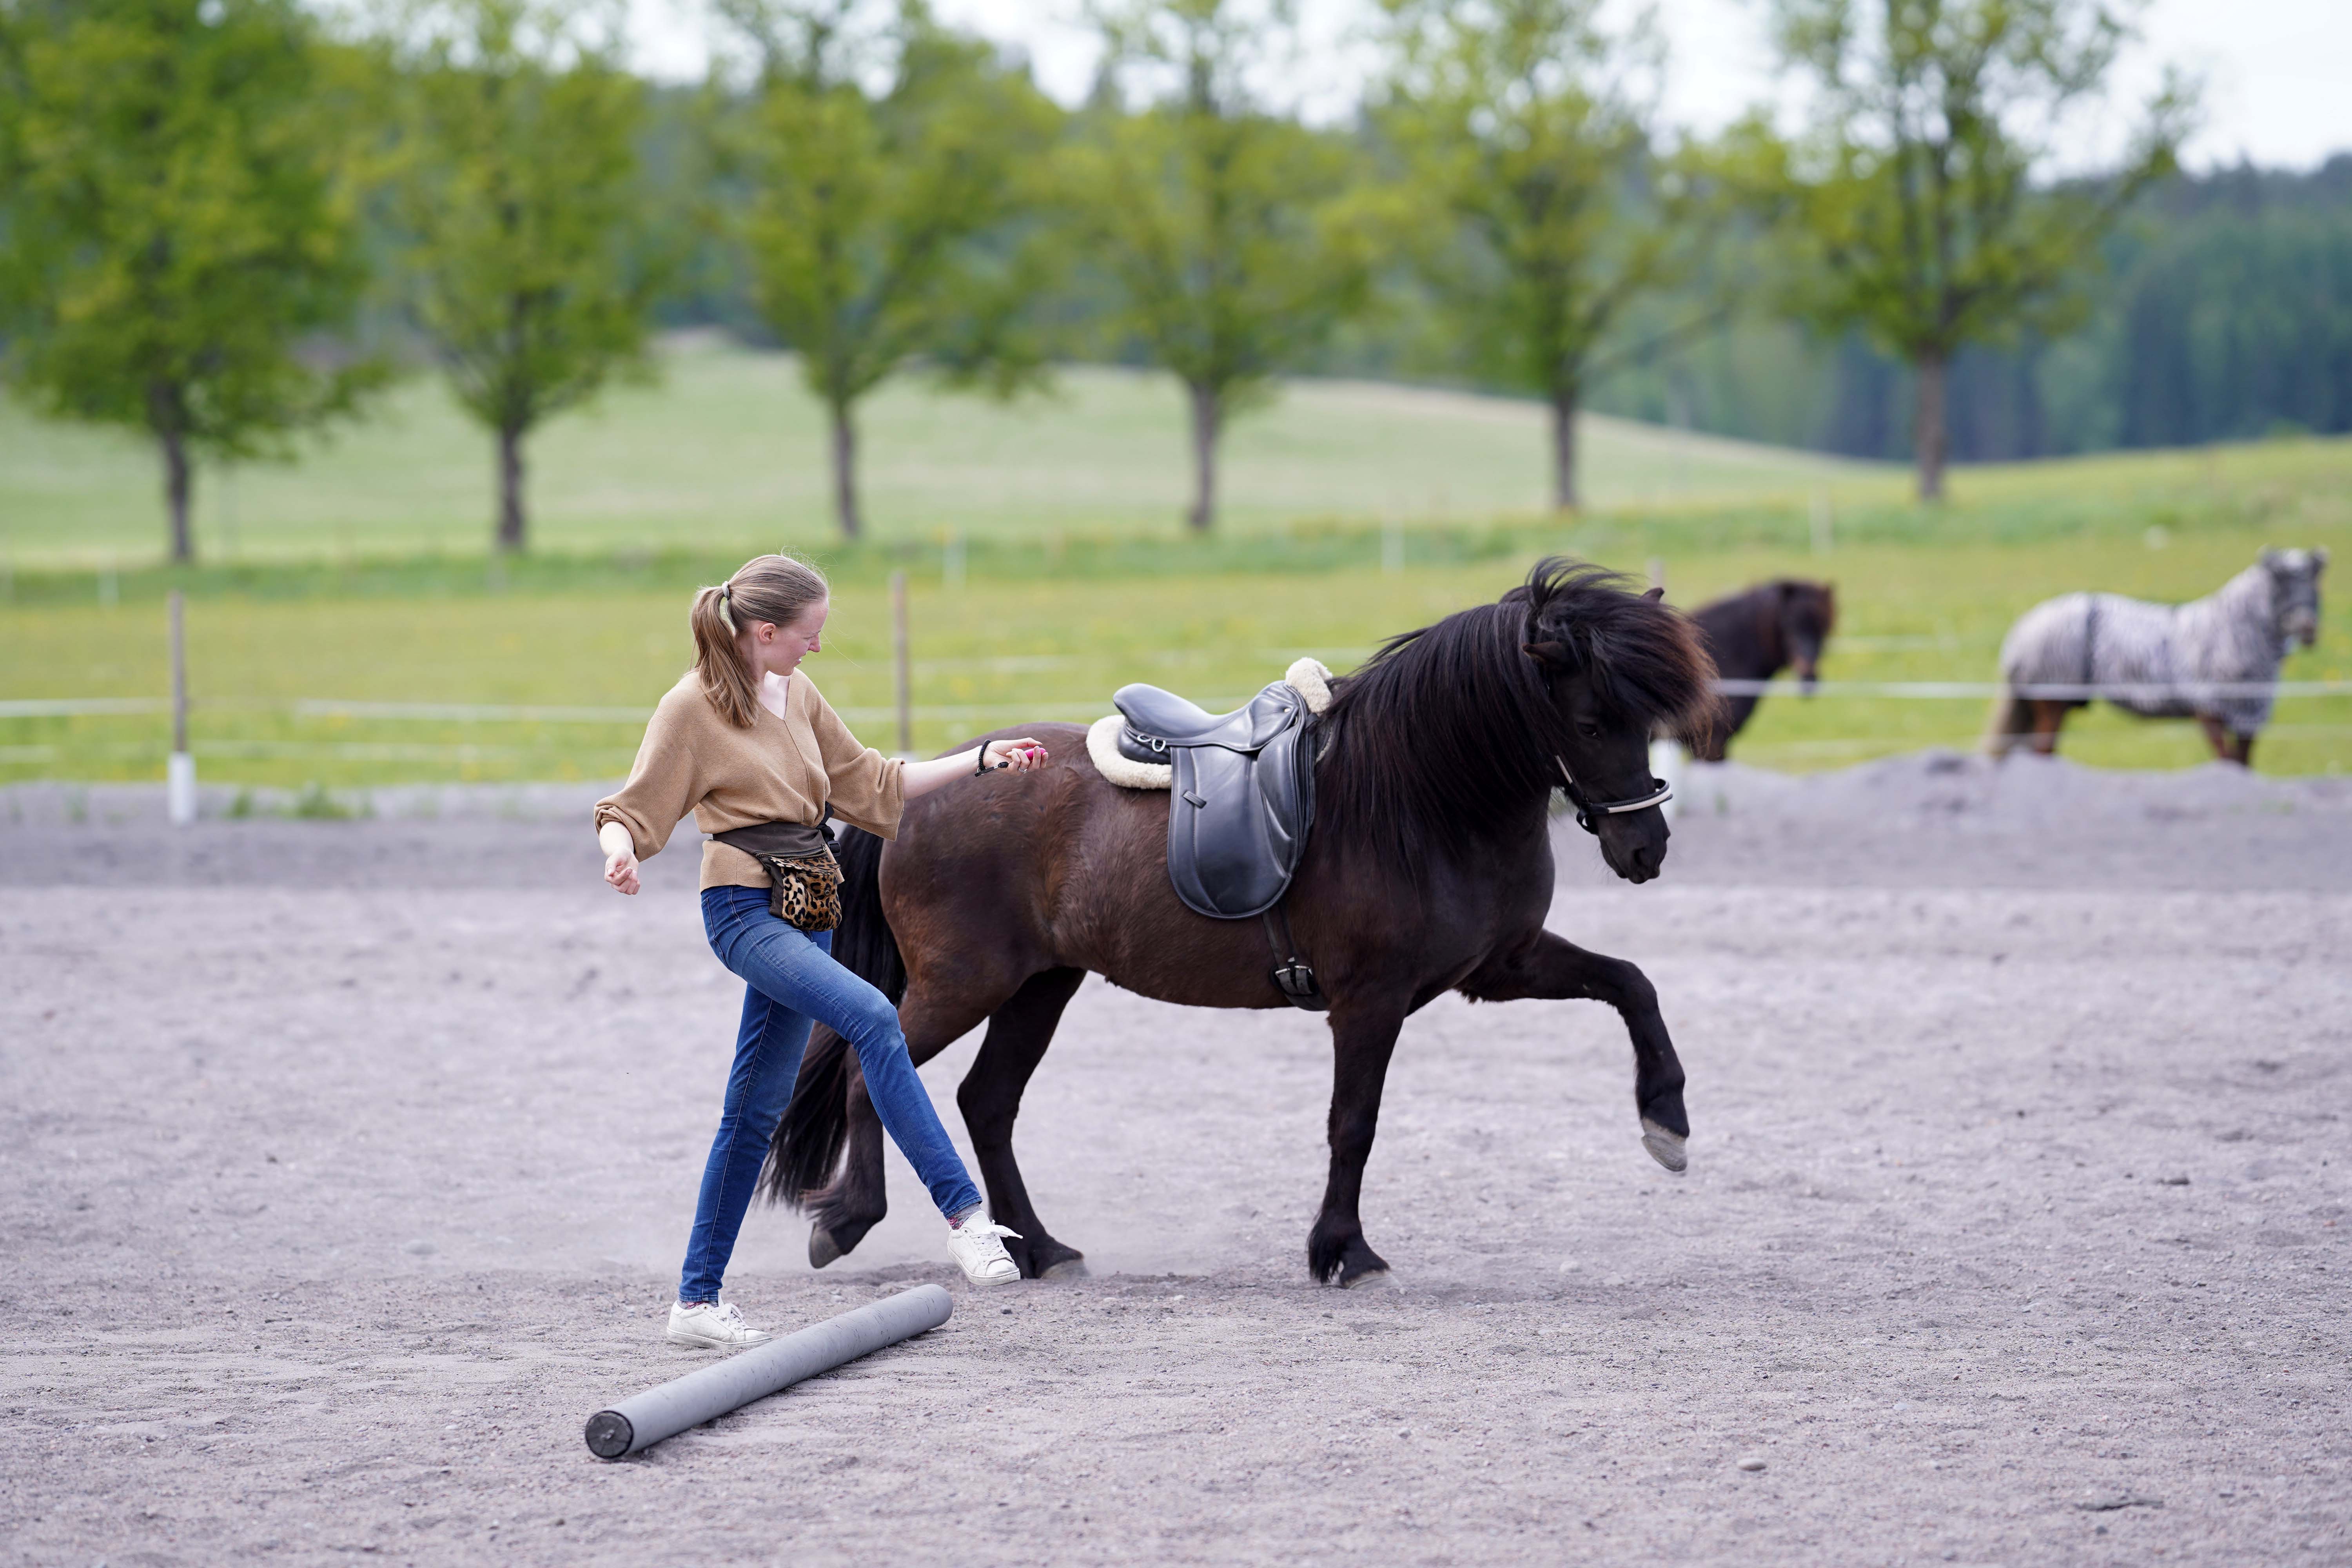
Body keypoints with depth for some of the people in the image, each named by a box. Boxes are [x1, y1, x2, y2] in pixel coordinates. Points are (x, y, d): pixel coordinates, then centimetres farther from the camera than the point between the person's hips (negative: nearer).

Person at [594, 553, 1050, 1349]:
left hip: (807, 907, 8)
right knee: (871, 1016, -27)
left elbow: (870, 782, 19)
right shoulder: (692, 708, -10)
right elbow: (631, 812, -10)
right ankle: (965, 1216, -28)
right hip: (745, 910, -8)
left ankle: (697, 1300, 16)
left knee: (757, 1109, 9)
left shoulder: (799, 694, 10)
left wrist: (981, 760, 17)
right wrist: (620, 853, -33)